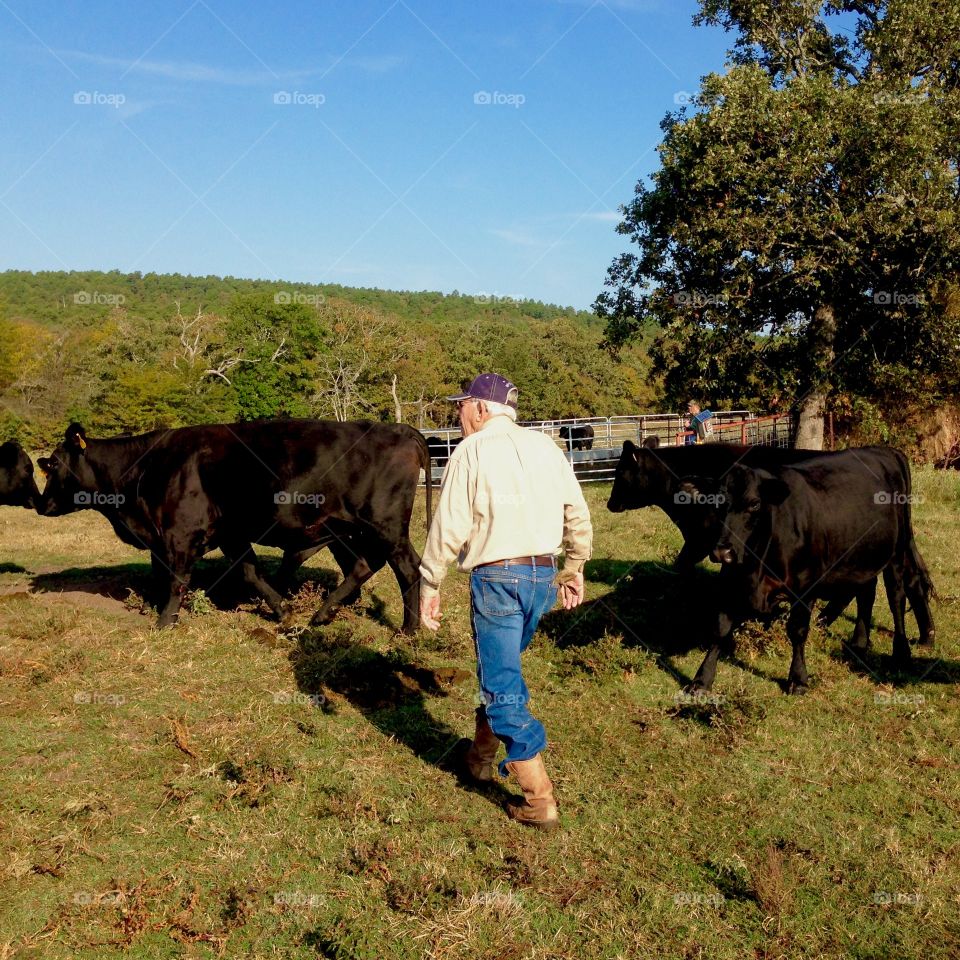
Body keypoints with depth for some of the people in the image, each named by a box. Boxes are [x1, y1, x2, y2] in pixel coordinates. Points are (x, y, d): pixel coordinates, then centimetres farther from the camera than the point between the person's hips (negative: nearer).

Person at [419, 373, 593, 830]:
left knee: (503, 686, 2)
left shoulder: (471, 451, -6)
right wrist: (574, 569, 21)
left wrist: (429, 587, -3)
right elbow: (578, 514, 11)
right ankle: (481, 755, 40)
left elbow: (449, 528, -10)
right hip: (545, 574, 7)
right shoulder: (545, 445, 10)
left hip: (498, 577, -7)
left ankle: (540, 801, 4)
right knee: (500, 667, 25)